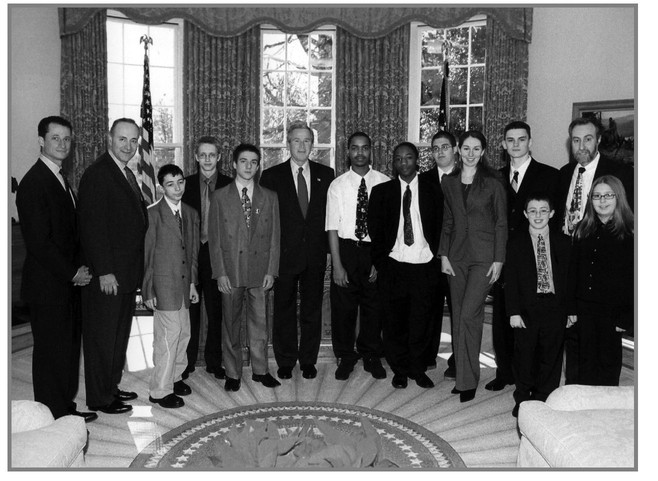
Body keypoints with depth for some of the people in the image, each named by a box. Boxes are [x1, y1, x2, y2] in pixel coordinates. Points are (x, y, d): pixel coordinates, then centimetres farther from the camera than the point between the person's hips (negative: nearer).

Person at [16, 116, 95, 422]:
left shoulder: (60, 179, 13)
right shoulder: (33, 183, -15)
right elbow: (39, 241, -19)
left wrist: (78, 269, 5)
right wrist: (71, 273, -13)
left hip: (68, 282, 9)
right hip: (47, 285, -9)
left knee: (69, 347, 15)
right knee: (51, 350, 3)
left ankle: (66, 409, 29)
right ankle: (53, 419, 18)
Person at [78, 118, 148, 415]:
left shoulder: (128, 175, 14)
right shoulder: (97, 174, -14)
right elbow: (93, 227, -19)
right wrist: (104, 272, -21)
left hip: (126, 274, 9)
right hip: (107, 276, -9)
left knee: (119, 335, 18)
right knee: (102, 337, 4)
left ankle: (111, 387, 33)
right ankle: (100, 399, 17)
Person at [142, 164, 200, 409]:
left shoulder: (191, 214, 10)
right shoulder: (153, 214, -9)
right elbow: (146, 254, -8)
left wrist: (193, 282, 11)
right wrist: (148, 290, -9)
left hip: (184, 284, 7)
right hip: (163, 284, -6)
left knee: (184, 333, 13)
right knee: (169, 334, -6)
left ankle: (174, 377, 30)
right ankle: (160, 390, 6)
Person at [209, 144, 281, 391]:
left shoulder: (269, 197, 8)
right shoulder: (219, 197, 3)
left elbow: (274, 236, 6)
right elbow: (214, 238, 0)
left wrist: (271, 270, -1)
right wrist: (220, 272, -7)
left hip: (260, 271, 1)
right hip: (230, 271, -1)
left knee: (259, 322, 8)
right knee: (231, 325, 8)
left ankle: (260, 370, 24)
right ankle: (233, 373, 21)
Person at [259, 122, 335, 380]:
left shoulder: (325, 174, 6)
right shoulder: (272, 175, 0)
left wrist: (330, 246, -1)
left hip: (316, 254, 2)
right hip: (284, 254, -1)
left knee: (312, 310, 11)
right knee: (284, 310, 8)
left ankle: (308, 360, 25)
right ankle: (285, 361, 23)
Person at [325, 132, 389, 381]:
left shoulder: (385, 183, -2)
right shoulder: (337, 185, -1)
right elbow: (333, 227, -4)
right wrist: (337, 264, -10)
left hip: (375, 250, 0)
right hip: (346, 249, 0)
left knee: (374, 305, 12)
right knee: (343, 305, 8)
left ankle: (372, 356, 31)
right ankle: (346, 357, 27)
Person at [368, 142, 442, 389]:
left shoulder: (431, 191, 7)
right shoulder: (381, 191, 7)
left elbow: (439, 227, 9)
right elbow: (374, 228, 5)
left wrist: (434, 253, -1)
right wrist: (380, 260, -1)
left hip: (424, 265, 0)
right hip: (393, 265, 0)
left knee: (421, 322, 5)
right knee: (395, 322, 6)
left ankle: (418, 369, 23)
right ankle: (399, 370, 21)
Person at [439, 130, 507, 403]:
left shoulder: (493, 183, -3)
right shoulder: (449, 182, 9)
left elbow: (501, 223, -2)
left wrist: (498, 260, -7)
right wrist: (444, 254, 5)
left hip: (484, 257, -4)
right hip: (457, 255, 5)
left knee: (468, 315, -11)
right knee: (459, 317, 8)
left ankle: (468, 381, 3)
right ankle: (462, 375, 20)